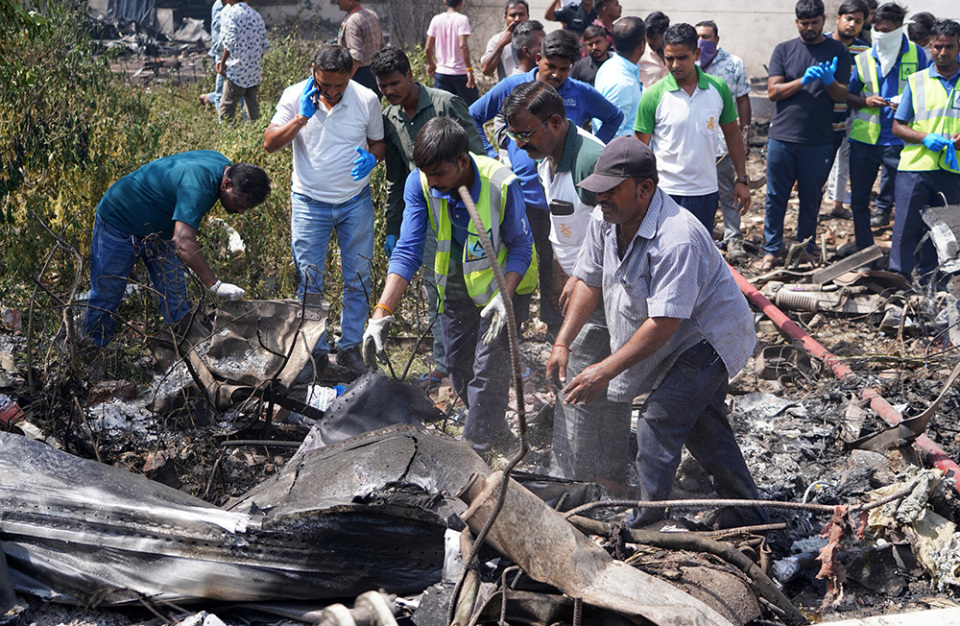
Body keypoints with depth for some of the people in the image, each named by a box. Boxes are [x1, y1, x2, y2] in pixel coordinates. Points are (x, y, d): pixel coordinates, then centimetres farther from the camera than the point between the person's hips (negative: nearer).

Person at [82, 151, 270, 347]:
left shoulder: (224, 164, -10)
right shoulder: (196, 187, -40)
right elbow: (183, 241, -50)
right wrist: (215, 285, -52)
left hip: (159, 229, 9)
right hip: (119, 222, -8)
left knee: (176, 299, 1)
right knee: (106, 295, -2)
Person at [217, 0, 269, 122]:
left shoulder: (231, 12, -8)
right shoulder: (256, 15, 10)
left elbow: (230, 42, -16)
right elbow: (265, 44, 11)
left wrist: (222, 62, -8)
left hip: (237, 69, -6)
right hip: (255, 69, 6)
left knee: (227, 105, -1)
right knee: (252, 104, 12)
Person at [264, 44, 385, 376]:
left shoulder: (366, 99, -7)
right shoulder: (295, 97, -8)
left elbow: (379, 143, 7)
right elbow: (270, 143, -10)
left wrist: (372, 157, -16)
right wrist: (302, 118, -23)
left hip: (356, 202, 1)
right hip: (310, 202, -1)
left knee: (358, 278, 5)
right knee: (309, 280, 1)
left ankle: (350, 348, 18)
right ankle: (315, 351, 13)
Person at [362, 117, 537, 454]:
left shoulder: (502, 184, -31)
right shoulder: (420, 183, -21)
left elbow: (520, 246, -18)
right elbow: (407, 251, -22)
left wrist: (505, 297, -34)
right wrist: (382, 313, -31)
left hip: (505, 280, -5)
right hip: (457, 283, 5)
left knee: (488, 367, -12)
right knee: (459, 365, 15)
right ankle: (498, 435, 36)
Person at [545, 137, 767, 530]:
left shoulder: (676, 240, -35)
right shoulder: (607, 221, -9)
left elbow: (663, 323, -36)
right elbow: (589, 281, 2)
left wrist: (606, 370, -37)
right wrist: (562, 343, -9)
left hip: (708, 339, -9)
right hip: (682, 345, 9)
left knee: (658, 423, -17)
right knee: (705, 431, 17)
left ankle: (645, 527, -8)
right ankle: (749, 518, 32)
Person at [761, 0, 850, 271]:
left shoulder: (837, 51, 5)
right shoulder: (784, 50, 6)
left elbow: (842, 96, 1)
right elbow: (772, 91, -2)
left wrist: (829, 81, -21)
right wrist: (803, 80, -17)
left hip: (818, 141, 0)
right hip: (782, 137, 0)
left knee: (811, 200, 7)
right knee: (776, 197, 4)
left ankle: (805, 251, 18)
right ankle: (771, 250, 14)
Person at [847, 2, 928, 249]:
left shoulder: (916, 55, 1)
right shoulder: (863, 59, 7)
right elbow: (848, 95, 13)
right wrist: (866, 101, -7)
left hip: (899, 141, -3)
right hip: (864, 138, 3)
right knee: (859, 200, 8)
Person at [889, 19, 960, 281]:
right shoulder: (916, 81, 7)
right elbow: (898, 126, 8)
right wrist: (925, 138, -11)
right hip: (915, 165, 0)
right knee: (906, 228, -1)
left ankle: (929, 282, 15)